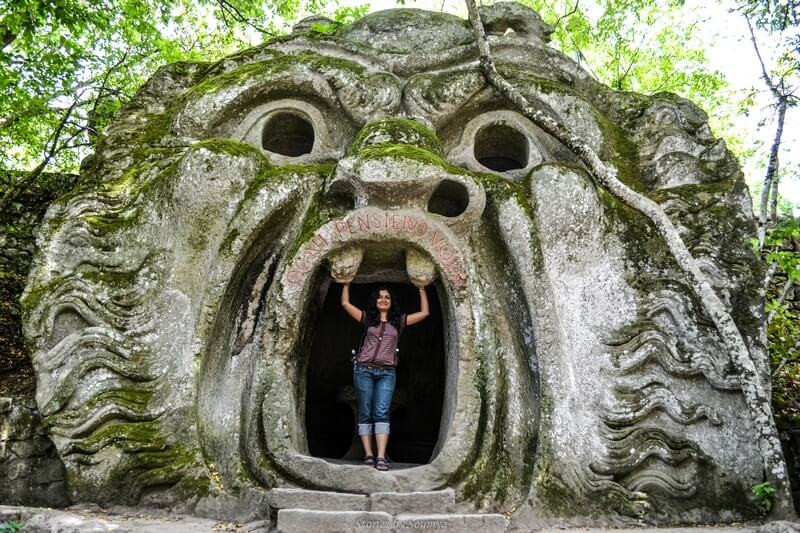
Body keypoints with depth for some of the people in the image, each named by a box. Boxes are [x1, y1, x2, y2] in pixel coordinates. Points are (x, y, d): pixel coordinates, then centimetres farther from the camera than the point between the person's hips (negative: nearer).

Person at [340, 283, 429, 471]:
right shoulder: (368, 319, 13)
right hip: (364, 370, 1)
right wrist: (347, 283, 18)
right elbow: (345, 303, 13)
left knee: (382, 413, -11)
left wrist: (422, 289, 16)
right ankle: (368, 455, 0)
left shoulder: (399, 321, 13)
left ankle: (381, 457, -18)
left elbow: (424, 312, 14)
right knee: (365, 413, -1)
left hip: (386, 373, 0)